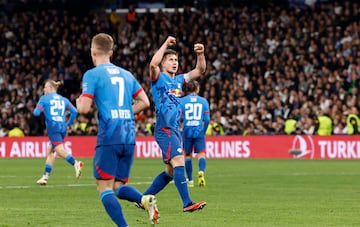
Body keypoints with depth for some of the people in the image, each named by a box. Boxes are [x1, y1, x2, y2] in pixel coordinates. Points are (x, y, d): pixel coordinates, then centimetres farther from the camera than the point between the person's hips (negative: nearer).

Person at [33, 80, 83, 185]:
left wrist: (41, 109, 19)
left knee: (60, 150, -19)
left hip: (52, 127, -6)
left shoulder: (44, 99, 5)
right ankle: (45, 176, 17)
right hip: (62, 127, 6)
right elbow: (74, 112, 7)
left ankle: (76, 163, -45)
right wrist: (68, 124, 16)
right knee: (50, 151, 17)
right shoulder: (63, 99, 17)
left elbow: (36, 113, -3)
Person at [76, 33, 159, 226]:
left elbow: (84, 109, -8)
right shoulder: (126, 74, 17)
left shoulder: (92, 74, -2)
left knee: (105, 187, -2)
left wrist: (78, 102, 14)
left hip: (109, 137, -6)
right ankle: (145, 199, -18)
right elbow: (144, 102, 15)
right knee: (118, 186, 12)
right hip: (129, 138, 6)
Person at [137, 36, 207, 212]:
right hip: (164, 129, -8)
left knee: (170, 171, 11)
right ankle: (187, 203, -26)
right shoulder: (158, 78, -1)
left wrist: (200, 54, 1)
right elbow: (153, 64, -22)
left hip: (174, 130, 8)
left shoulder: (178, 80, 19)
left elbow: (200, 71, 18)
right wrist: (166, 44, -16)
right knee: (179, 162, -20)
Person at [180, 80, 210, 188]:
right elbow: (207, 119, 0)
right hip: (199, 131, 0)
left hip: (187, 131, 0)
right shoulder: (203, 101, 5)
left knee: (187, 155, 13)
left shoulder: (182, 101, 2)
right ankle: (201, 171, -30)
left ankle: (190, 180, 15)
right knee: (201, 154, 0)